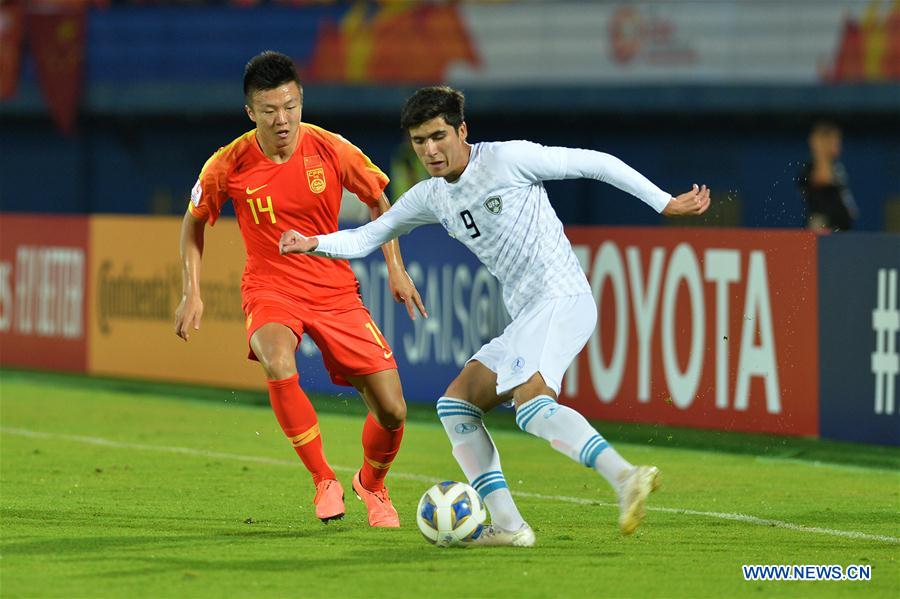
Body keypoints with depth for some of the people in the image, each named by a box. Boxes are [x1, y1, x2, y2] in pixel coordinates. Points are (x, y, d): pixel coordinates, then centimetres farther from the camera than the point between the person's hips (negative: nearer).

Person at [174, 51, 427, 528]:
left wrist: (396, 268, 2)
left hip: (335, 290, 2)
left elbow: (378, 201, 7)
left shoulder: (331, 150, -11)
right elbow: (194, 222, 6)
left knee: (391, 411, -5)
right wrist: (192, 292, 0)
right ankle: (324, 482, -19)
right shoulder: (227, 167, -13)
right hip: (270, 289, -1)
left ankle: (371, 484, 29)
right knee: (278, 366, -37)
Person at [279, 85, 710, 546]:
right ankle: (506, 524, 1)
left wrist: (665, 202, -3)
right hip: (526, 317, 9)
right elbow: (365, 239, 21)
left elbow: (596, 163, -3)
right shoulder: (431, 197, 14)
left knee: (532, 406, -30)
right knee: (456, 404, 7)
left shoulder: (507, 159, -7)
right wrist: (314, 244, 2)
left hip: (562, 299, -9)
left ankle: (626, 478, -45)